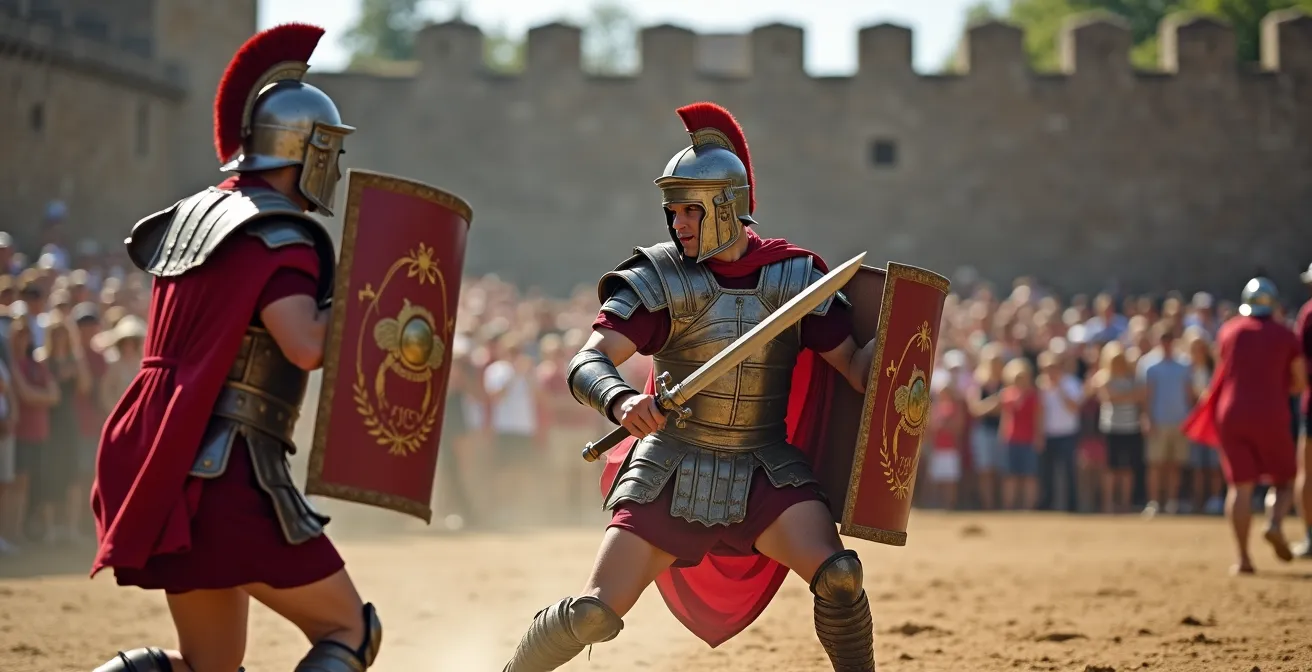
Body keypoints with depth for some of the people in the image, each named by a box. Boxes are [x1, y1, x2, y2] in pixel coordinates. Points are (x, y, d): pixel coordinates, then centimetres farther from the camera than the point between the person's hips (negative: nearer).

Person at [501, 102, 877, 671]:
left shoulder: (795, 276, 0)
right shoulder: (659, 278, -7)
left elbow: (852, 358, 3)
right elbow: (586, 364, -16)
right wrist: (621, 402, -39)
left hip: (767, 473, 1)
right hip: (672, 473, -1)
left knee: (837, 575, -22)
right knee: (596, 613, -8)